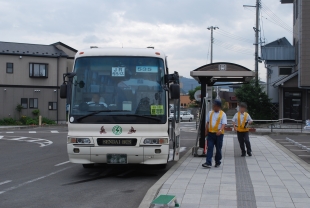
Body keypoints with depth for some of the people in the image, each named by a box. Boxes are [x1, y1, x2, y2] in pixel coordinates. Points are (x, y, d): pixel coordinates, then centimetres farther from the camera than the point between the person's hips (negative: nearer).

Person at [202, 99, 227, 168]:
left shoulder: (223, 114, -2)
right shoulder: (210, 113, 10)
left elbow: (224, 124, -12)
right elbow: (207, 123, 15)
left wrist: (220, 130, -28)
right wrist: (206, 131, 12)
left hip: (219, 134, -3)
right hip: (210, 133, 3)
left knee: (218, 149, 7)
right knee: (209, 148, -6)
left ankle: (217, 162, 22)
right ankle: (208, 163, -11)